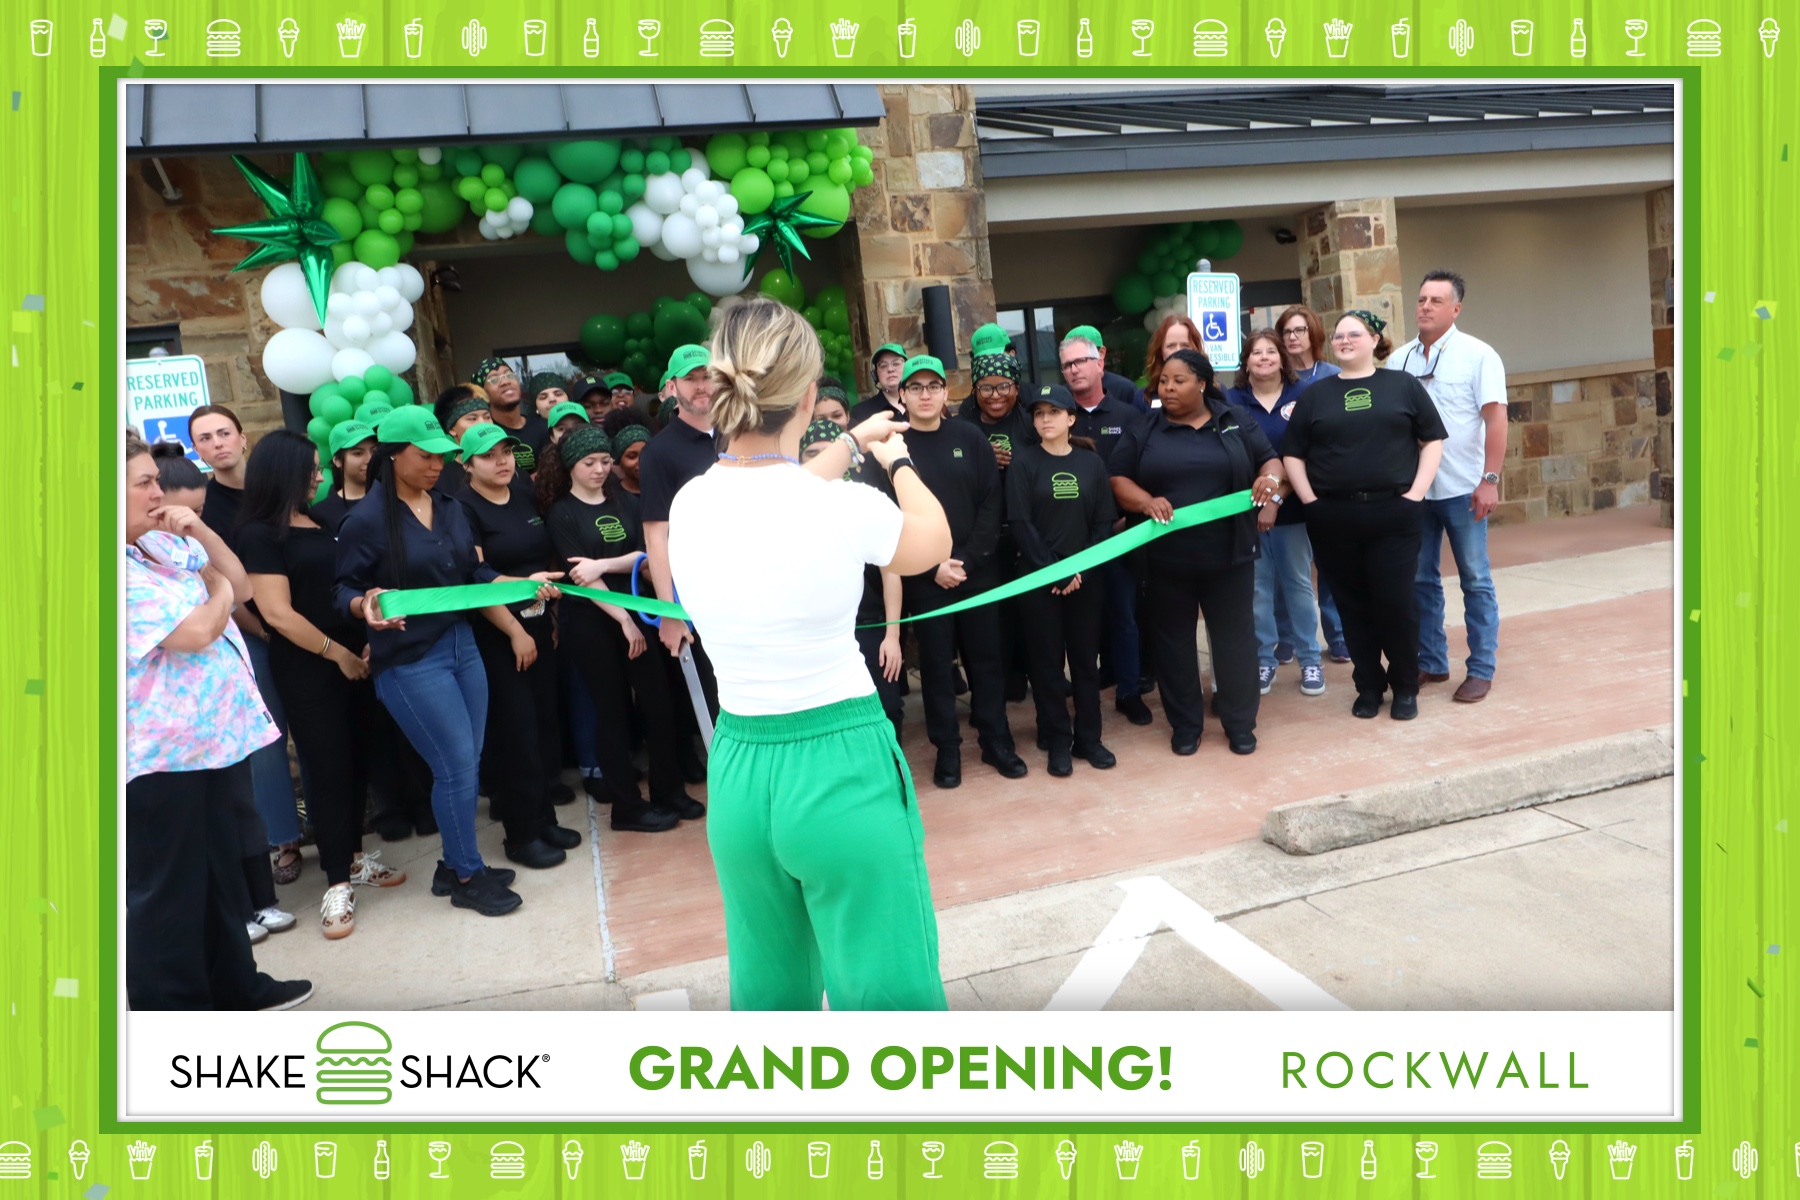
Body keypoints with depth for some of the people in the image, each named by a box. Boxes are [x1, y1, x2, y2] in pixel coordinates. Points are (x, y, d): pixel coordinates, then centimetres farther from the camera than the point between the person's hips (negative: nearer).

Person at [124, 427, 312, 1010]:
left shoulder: (164, 545, 8)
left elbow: (240, 583, 14)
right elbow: (195, 632, -25)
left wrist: (202, 532, -2)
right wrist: (219, 590, -4)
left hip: (213, 737, 9)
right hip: (160, 753, -9)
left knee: (219, 873, 21)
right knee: (166, 888, 5)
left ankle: (235, 985, 36)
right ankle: (170, 1001, 20)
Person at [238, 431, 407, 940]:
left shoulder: (320, 522, 11)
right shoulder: (260, 534, -10)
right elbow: (277, 613, -16)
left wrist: (364, 643, 2)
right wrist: (337, 652, -10)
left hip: (353, 658, 7)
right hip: (306, 669, -6)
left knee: (357, 760, 11)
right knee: (328, 769, -2)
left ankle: (353, 857, 26)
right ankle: (338, 884, 8)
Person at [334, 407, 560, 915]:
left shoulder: (449, 507, 8)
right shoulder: (366, 519, -10)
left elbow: (475, 574, 13)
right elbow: (345, 589, -7)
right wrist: (367, 606, -28)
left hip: (462, 646, 7)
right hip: (410, 660, -7)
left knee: (465, 764, 11)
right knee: (458, 766, -4)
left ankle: (456, 866, 27)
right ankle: (468, 877, 13)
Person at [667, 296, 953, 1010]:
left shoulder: (691, 505, -2)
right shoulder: (844, 508, -17)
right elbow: (931, 543, 7)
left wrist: (851, 443, 33)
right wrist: (896, 459, 24)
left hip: (737, 770, 6)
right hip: (841, 766, -5)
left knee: (770, 985, 22)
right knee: (888, 991, 7)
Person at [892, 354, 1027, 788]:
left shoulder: (969, 437, 4)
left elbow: (992, 502, 1)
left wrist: (968, 559, -9)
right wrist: (932, 567, -13)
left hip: (978, 571, 2)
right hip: (923, 578, -2)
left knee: (987, 658, 9)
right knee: (936, 663, 6)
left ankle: (997, 741, 23)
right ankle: (947, 749, 18)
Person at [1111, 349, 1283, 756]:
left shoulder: (1237, 423, 6)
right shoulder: (1143, 432, 5)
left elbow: (1270, 461, 7)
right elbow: (1119, 481, 1)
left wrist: (1269, 478, -17)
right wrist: (1147, 502, -19)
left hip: (1229, 555, 0)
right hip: (1165, 559, 0)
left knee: (1234, 637, 5)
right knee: (1173, 641, 7)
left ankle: (1240, 724, 20)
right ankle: (1185, 726, 21)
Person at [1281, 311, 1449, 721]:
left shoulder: (1403, 385, 5)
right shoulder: (1316, 394, 9)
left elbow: (1433, 440, 5)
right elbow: (1292, 454, 7)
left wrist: (1416, 492, -5)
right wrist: (1309, 500, -3)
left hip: (1393, 512, -1)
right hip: (1333, 518, 2)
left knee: (1397, 602, 0)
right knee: (1352, 605, 7)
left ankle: (1405, 688, 17)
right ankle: (1369, 687, 21)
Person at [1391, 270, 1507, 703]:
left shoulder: (1477, 355, -5)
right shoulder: (1398, 359, 7)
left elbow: (1496, 419, -10)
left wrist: (1489, 480, -16)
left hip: (1462, 489, -4)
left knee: (1476, 582, 4)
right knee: (1421, 580, 10)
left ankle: (1481, 670, 12)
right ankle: (1431, 663, 22)